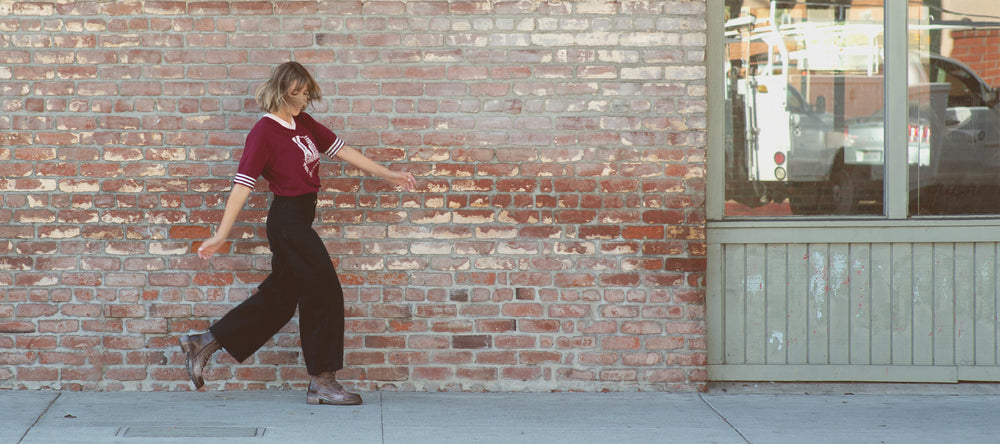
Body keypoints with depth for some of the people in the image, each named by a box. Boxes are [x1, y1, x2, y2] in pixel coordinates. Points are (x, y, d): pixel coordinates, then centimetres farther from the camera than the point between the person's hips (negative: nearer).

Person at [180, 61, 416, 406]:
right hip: (288, 219, -9)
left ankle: (204, 344, 21)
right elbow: (243, 184, -18)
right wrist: (221, 235, -21)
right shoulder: (265, 131, -14)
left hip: (299, 221, 9)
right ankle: (322, 383, 5)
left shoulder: (303, 124, 10)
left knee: (278, 299, 13)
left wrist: (387, 174, 19)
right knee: (324, 294, -4)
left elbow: (342, 150, 17)